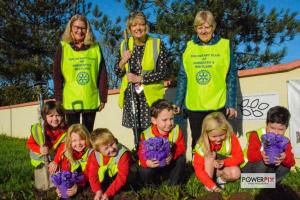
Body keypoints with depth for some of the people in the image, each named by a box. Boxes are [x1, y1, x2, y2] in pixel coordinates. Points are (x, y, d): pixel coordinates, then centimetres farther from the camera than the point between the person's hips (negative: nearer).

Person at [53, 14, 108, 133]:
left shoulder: (95, 48, 5)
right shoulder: (63, 48, 2)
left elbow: (102, 74, 5)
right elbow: (57, 76, 0)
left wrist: (103, 97, 0)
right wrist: (59, 100, -5)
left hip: (91, 101, 1)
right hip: (71, 101, -1)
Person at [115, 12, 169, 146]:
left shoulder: (157, 44, -4)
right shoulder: (125, 45, 7)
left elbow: (163, 72, -8)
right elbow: (118, 73, 9)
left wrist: (139, 78, -14)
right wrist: (123, 61, -11)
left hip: (151, 96, -3)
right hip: (131, 96, 3)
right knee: (136, 133, 10)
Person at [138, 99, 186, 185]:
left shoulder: (176, 130, -15)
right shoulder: (146, 135, -23)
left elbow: (181, 147, -16)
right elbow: (142, 154, -22)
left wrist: (173, 155, -38)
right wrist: (147, 163, -46)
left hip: (170, 164, 2)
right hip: (153, 164, -2)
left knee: (181, 158, -22)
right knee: (145, 172, -31)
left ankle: (173, 184, -2)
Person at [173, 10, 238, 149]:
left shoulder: (225, 45, -1)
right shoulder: (190, 47, 5)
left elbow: (231, 77, 0)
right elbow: (183, 77, 7)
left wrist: (232, 104, -4)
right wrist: (177, 103, 4)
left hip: (218, 105, -2)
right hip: (194, 106, 2)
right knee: (197, 143, 13)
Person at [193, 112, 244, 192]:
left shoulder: (231, 138, -22)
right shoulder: (201, 145, -27)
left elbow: (239, 158, -17)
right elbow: (198, 170, -29)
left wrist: (223, 162, -34)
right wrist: (213, 186, -38)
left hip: (224, 167, 1)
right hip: (209, 170, -1)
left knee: (236, 172, -30)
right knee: (211, 155, -30)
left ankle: (221, 179, -1)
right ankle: (208, 185, -19)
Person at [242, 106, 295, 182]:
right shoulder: (256, 135, -17)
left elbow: (291, 162, -17)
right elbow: (251, 156, -28)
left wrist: (285, 158, -41)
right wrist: (261, 155, -50)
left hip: (271, 167, 4)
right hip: (251, 166, -4)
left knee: (286, 167, -18)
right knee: (261, 163, -34)